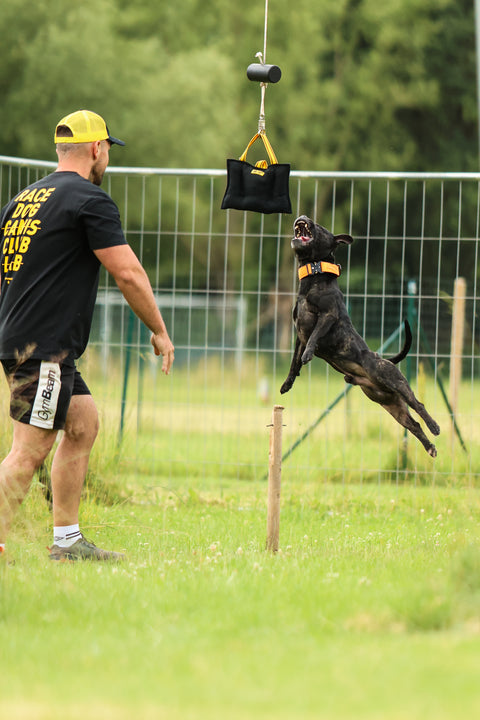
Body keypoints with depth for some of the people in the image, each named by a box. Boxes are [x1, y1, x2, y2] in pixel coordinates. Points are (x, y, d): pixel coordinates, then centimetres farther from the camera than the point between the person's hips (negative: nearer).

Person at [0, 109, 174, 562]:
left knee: (84, 424, 17)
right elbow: (128, 273, -10)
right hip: (46, 348, -9)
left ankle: (67, 541, 18)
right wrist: (159, 332, 1)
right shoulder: (90, 200, -8)